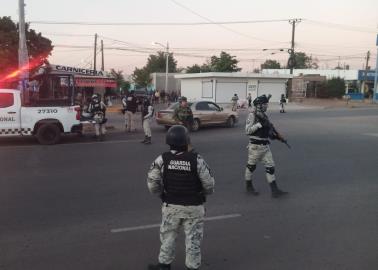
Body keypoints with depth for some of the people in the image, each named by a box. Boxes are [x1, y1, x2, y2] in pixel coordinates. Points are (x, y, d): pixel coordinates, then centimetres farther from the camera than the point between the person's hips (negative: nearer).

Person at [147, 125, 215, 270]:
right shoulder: (196, 160, -19)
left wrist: (161, 194, 10)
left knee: (168, 235, 20)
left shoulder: (162, 159, -13)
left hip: (171, 205, 2)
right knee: (193, 238, 15)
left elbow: (152, 182, -8)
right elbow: (209, 183, -13)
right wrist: (204, 193, 9)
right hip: (193, 207, -2)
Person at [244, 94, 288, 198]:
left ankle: (275, 191, 3)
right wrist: (259, 124, -24)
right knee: (251, 166, 8)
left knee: (270, 167, 2)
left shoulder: (264, 116, 12)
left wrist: (278, 136, 9)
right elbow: (248, 130, -19)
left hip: (265, 146, 7)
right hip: (255, 146, -7)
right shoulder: (252, 115, -11)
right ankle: (249, 186, 28)